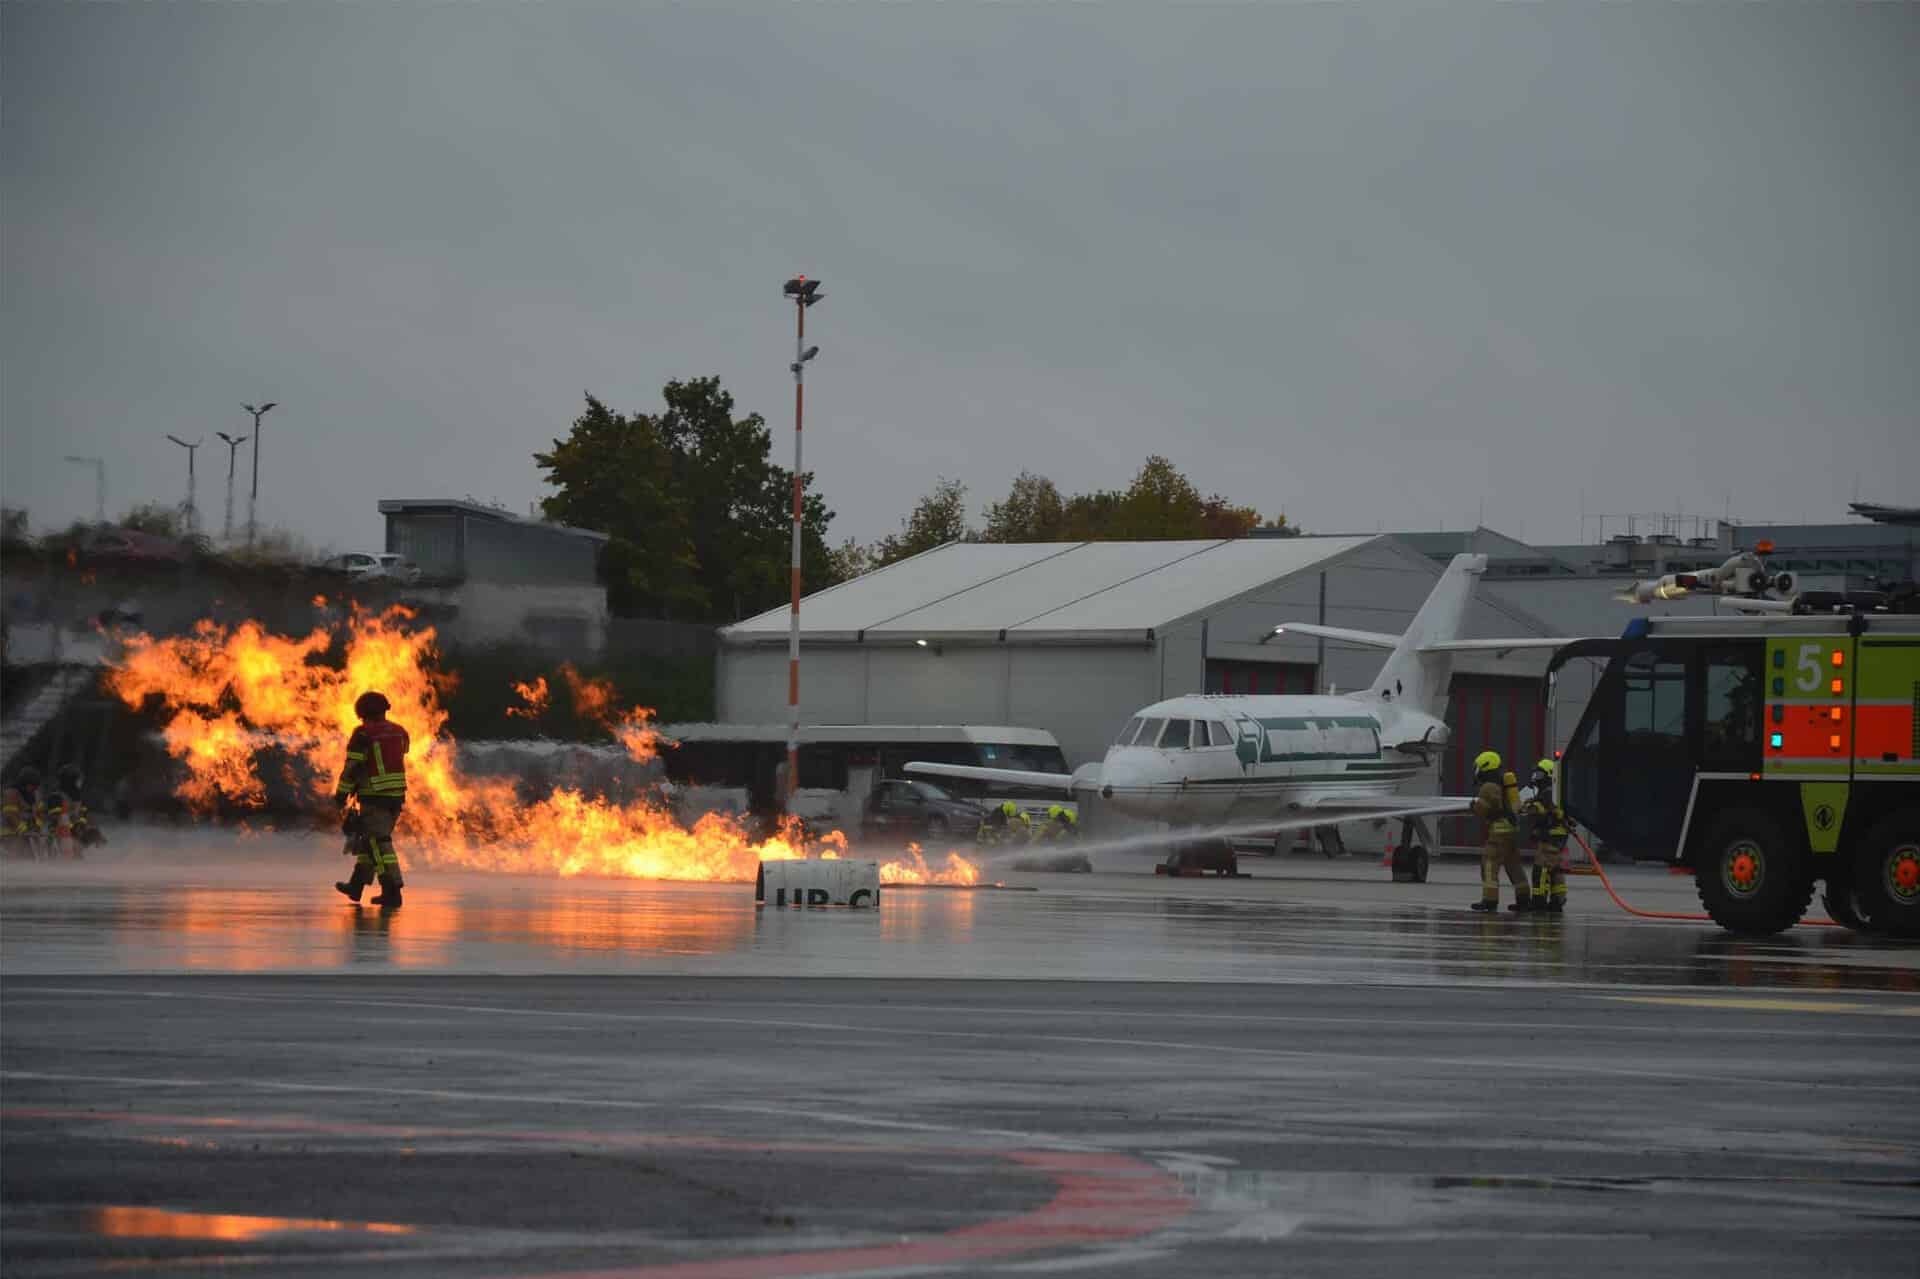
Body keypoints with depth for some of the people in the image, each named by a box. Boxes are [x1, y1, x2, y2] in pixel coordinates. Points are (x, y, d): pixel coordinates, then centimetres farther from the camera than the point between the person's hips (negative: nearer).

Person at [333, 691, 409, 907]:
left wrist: (341, 794, 0)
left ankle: (392, 891, -13)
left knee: (379, 842, -5)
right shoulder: (399, 732, 8)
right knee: (369, 837, 18)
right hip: (397, 794, 7)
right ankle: (357, 885, 27)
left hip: (374, 795, -7)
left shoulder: (363, 735, -11)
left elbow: (352, 767, -10)